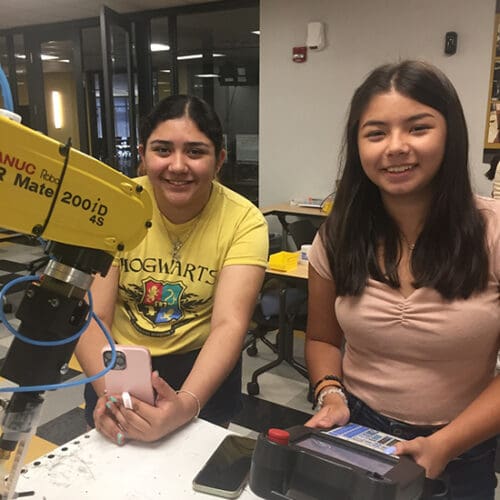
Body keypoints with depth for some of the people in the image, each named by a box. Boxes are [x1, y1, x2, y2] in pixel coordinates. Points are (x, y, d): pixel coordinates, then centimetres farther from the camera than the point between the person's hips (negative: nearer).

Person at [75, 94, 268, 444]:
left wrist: (186, 403, -41)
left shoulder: (244, 220, -17)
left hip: (201, 364, 0)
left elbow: (230, 324, -24)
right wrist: (108, 392, -34)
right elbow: (92, 317, -16)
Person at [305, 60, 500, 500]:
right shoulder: (338, 236, -8)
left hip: (461, 455, -2)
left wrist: (444, 445, -20)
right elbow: (323, 339, 4)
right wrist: (330, 395, -13)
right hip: (355, 433, 3)